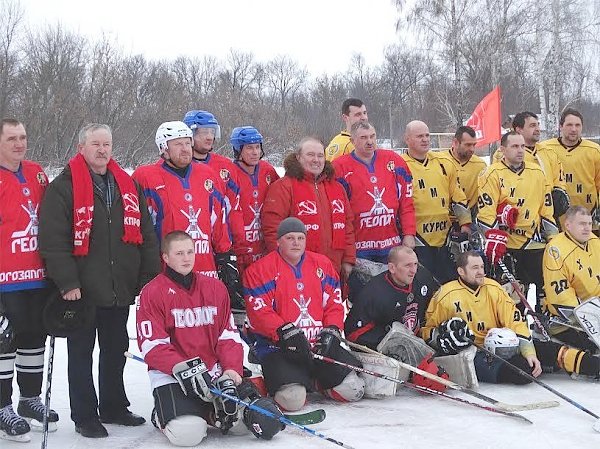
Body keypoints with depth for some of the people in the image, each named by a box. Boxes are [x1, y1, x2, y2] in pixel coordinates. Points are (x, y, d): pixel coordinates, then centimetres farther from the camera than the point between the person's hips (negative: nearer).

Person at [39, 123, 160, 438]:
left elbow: (145, 235, 12)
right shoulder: (63, 187, -7)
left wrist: (149, 277, 6)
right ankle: (84, 416, 14)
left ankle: (114, 408, 30)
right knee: (81, 354, 5)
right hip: (82, 292, -5)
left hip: (121, 290, 5)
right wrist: (67, 282, -18)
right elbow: (53, 240, -13)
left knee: (116, 351, 16)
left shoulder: (127, 185, 10)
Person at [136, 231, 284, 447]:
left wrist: (231, 369, -9)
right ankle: (164, 414, 9)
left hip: (215, 370, 4)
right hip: (170, 375, -4)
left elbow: (229, 335, 7)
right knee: (188, 433, -24)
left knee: (242, 420, -12)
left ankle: (208, 410, 16)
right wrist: (184, 369, -23)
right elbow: (153, 347, -11)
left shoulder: (215, 288, 9)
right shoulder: (152, 293, -6)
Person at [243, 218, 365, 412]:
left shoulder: (323, 265, 12)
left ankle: (316, 381, 21)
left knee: (353, 389, -7)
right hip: (277, 346, -5)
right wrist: (287, 333, -21)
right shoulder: (260, 270, -3)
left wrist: (331, 331, -5)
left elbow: (334, 304, 12)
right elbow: (260, 312, -11)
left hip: (320, 343, 5)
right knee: (293, 399, -26)